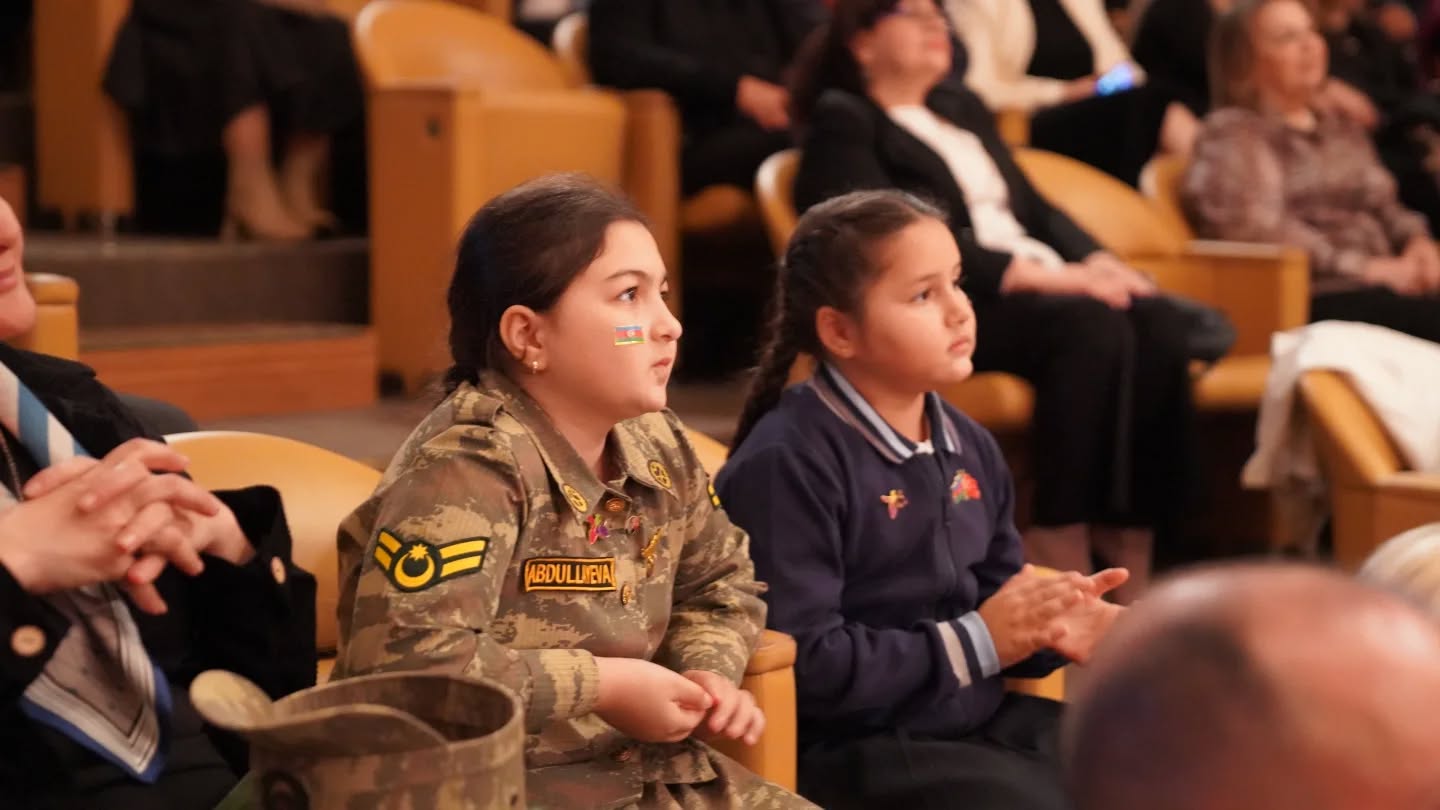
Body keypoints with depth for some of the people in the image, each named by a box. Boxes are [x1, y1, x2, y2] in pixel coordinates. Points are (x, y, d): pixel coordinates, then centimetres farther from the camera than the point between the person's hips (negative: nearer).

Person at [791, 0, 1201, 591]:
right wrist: (1034, 275, -19)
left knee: (1158, 322, -23)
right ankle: (1060, 555, -29)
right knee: (1092, 327, -33)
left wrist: (1096, 263, 1)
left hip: (1045, 283, 7)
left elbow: (1033, 208, 23)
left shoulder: (962, 106, 27)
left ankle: (1129, 550, -26)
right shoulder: (843, 123, 2)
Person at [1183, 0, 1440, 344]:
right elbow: (1252, 226, -12)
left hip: (1381, 288, 8)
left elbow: (1386, 208, 28)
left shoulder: (1344, 129, 28)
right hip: (1311, 300, -8)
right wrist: (1361, 267, -16)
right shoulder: (1233, 133, 3)